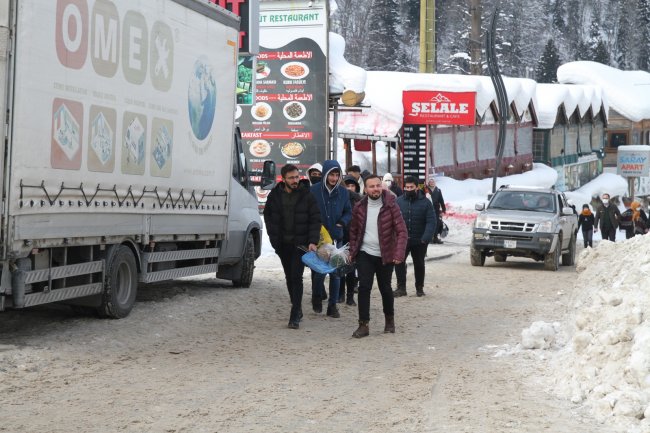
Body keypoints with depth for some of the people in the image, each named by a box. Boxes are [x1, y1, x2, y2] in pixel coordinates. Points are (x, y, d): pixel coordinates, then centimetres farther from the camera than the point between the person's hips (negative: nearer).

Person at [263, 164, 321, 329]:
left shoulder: (307, 196, -6)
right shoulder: (275, 195, 2)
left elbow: (315, 220, -5)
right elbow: (268, 216, 12)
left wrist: (313, 241, -14)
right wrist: (274, 239, 3)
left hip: (300, 244, -4)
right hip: (282, 244, 4)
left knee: (296, 277, -11)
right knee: (289, 277, 13)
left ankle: (294, 317, -12)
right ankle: (297, 309, 27)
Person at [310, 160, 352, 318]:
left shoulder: (343, 192, 3)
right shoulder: (314, 191, -8)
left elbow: (348, 212, 13)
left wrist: (342, 222, -7)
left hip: (336, 238, 3)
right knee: (319, 271, -4)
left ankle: (333, 305, 15)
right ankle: (317, 297, 24)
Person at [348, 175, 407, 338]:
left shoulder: (391, 205, -11)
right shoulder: (359, 207, 0)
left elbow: (402, 231, -13)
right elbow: (353, 231, 13)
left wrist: (399, 254, -22)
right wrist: (352, 251, 6)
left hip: (385, 256, -2)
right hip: (365, 254, 2)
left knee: (385, 288, 10)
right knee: (364, 287, -9)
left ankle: (389, 319, 32)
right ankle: (363, 325, -7)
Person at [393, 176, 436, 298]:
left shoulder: (425, 202, -5)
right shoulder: (398, 201, -1)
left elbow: (431, 222, -11)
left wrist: (426, 238, -21)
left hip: (419, 241, 0)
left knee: (419, 264, 13)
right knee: (399, 262, -9)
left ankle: (419, 288, 27)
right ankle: (401, 287, -1)